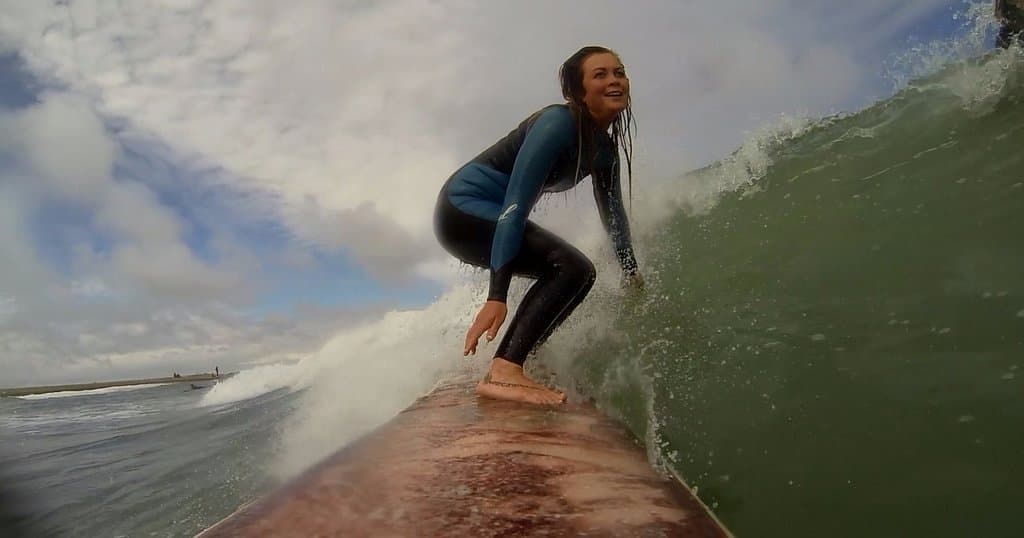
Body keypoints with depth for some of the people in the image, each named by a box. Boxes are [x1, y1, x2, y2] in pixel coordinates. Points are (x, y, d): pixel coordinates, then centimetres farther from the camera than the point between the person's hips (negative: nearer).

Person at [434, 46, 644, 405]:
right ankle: (504, 372, -29)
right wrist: (497, 295, -35)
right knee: (573, 268, -21)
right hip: (463, 207, -9)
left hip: (487, 214, 10)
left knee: (568, 273, 15)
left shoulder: (605, 149, 6)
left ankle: (507, 365, 14)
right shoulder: (558, 123, -21)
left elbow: (612, 211, 20)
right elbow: (516, 203, -29)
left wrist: (631, 272, 27)